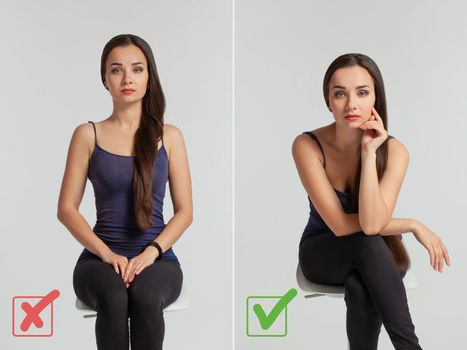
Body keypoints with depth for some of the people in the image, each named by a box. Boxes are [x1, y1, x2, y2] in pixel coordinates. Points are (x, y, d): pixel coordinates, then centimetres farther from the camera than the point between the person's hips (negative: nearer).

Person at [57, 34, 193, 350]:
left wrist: (151, 252, -12)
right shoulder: (88, 135, 7)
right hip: (101, 256, 0)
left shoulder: (169, 136, 9)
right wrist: (107, 254, -11)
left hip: (156, 257, 0)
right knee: (114, 298, -35)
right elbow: (67, 209, 3)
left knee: (145, 296, -35)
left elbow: (185, 211, 6)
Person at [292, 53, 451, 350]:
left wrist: (369, 152, -33)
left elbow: (372, 222, -33)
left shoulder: (394, 150, -17)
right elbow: (340, 225, -26)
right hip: (323, 254, 0)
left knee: (362, 290, -38)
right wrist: (413, 225, -21)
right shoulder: (307, 146, -21)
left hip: (376, 260, 0)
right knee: (368, 244, -36)